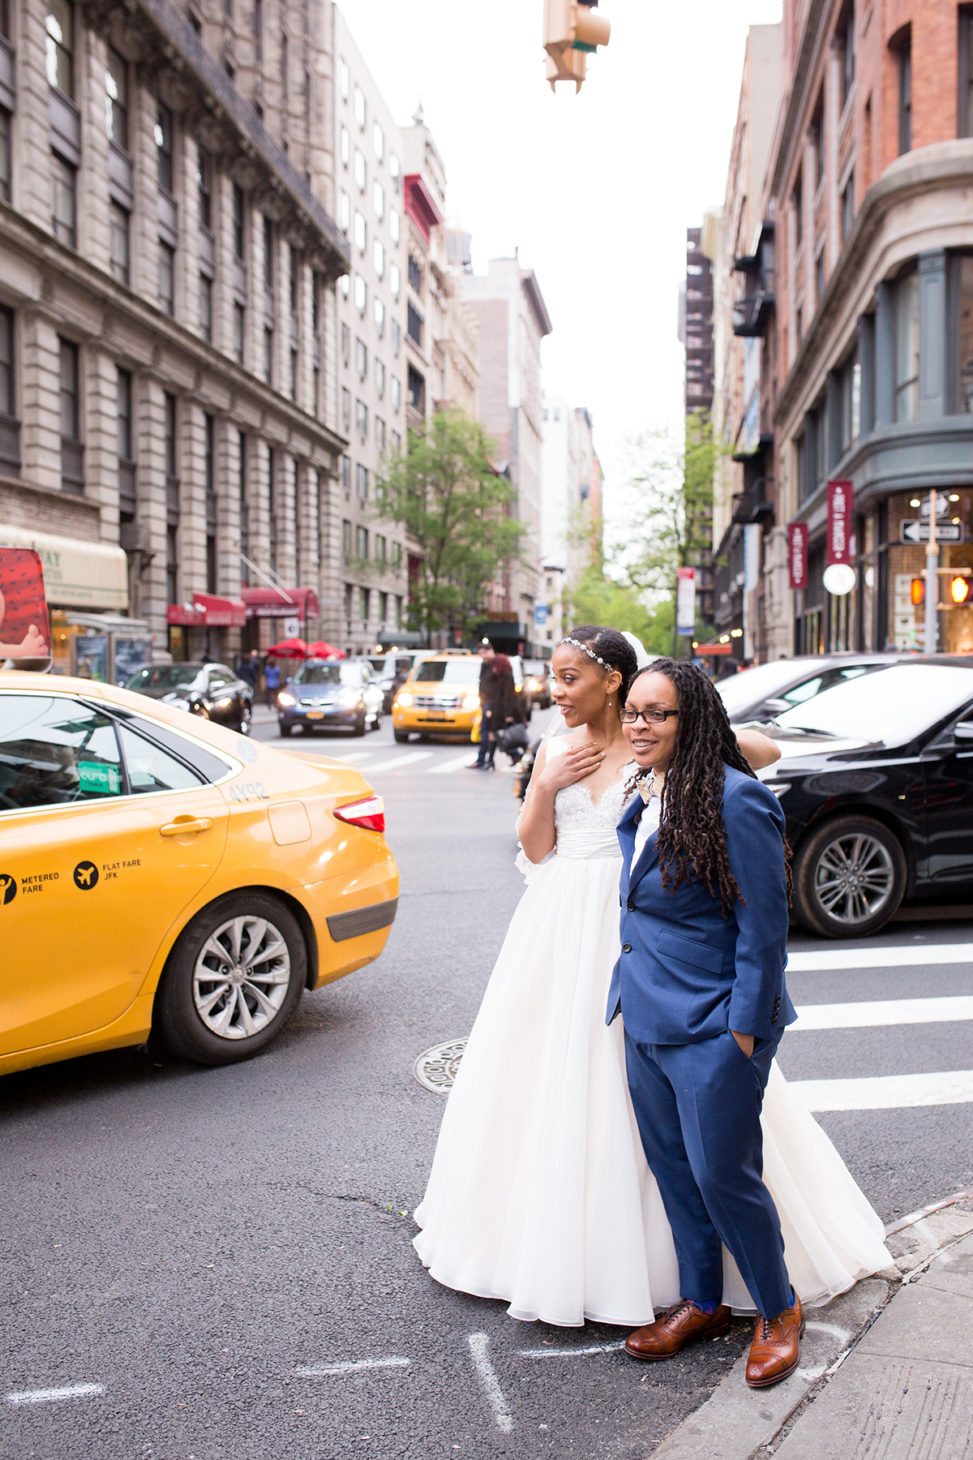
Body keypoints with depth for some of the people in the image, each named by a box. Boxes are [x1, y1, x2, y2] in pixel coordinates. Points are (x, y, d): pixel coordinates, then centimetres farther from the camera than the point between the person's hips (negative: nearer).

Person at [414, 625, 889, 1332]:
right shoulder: (556, 750, 7)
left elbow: (766, 750, -7)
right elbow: (535, 850, 8)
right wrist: (547, 786, -7)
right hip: (563, 922, 5)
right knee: (555, 1076, 11)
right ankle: (556, 1231, 30)